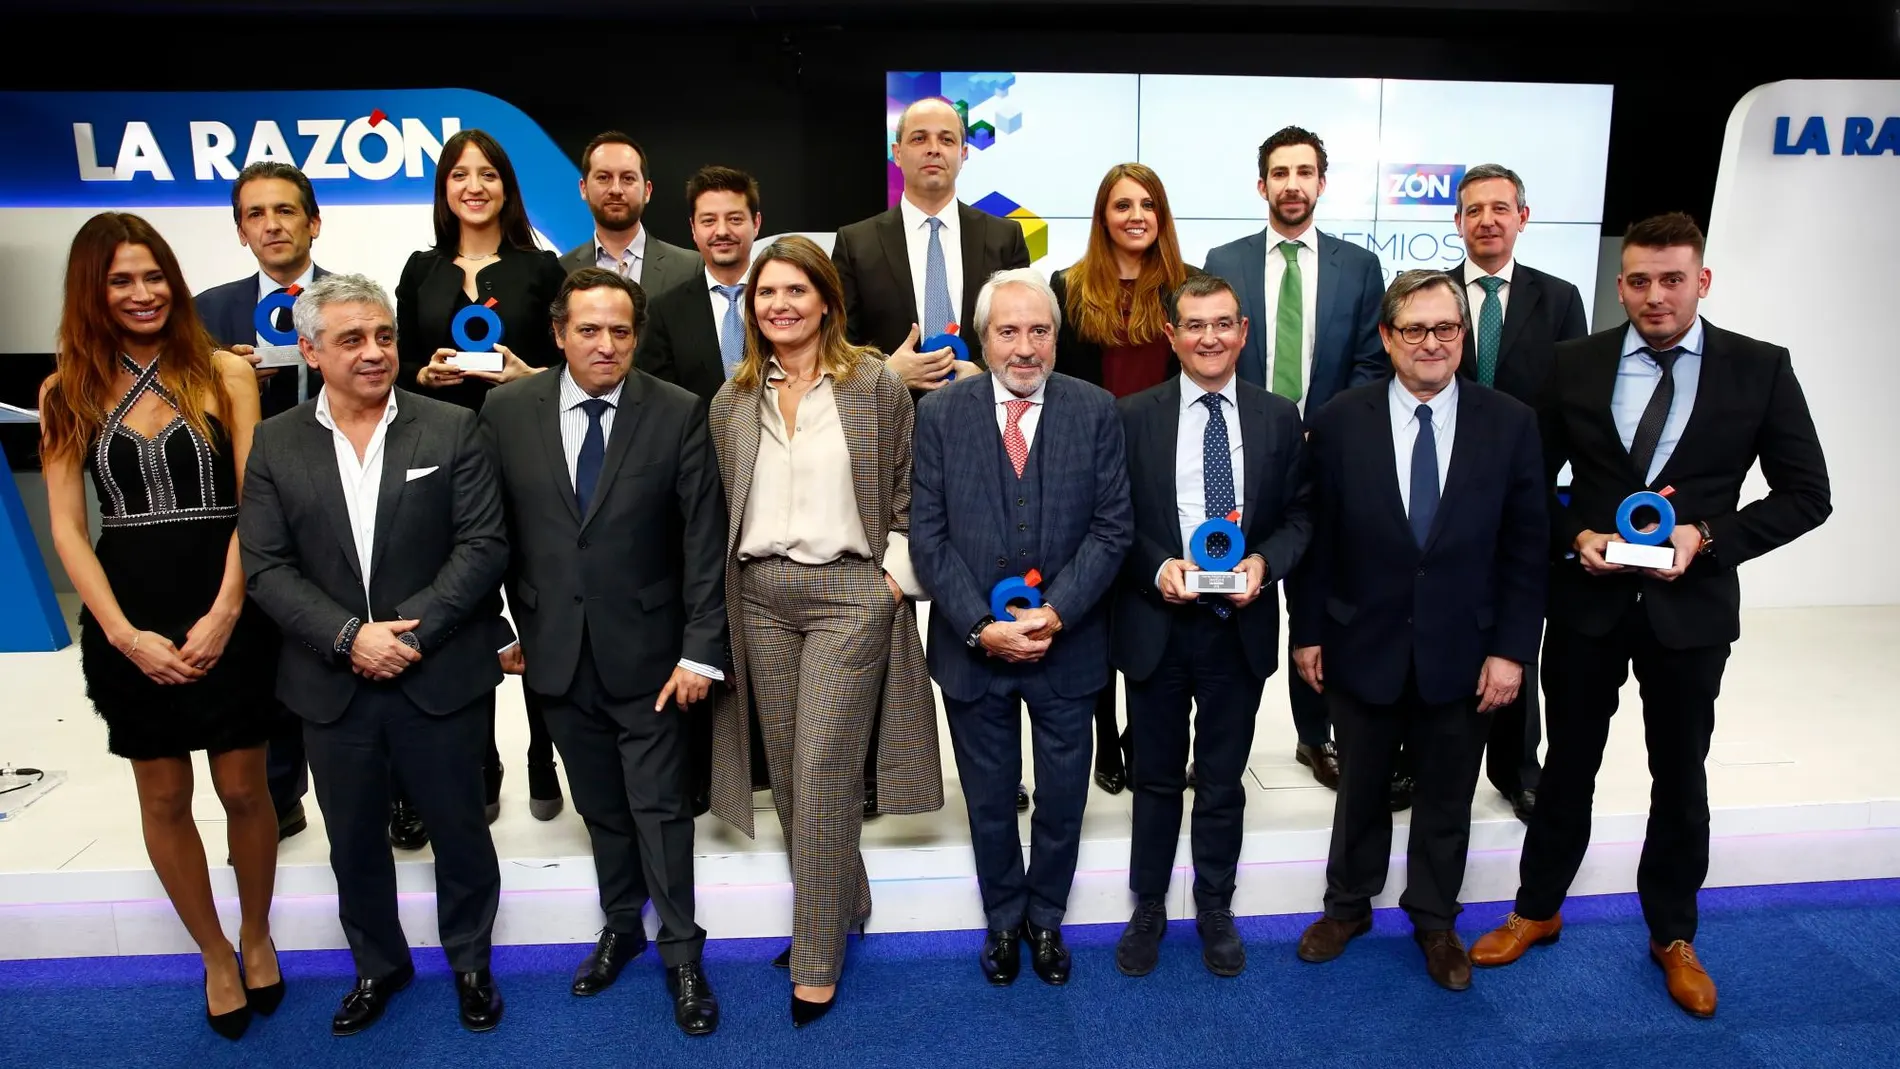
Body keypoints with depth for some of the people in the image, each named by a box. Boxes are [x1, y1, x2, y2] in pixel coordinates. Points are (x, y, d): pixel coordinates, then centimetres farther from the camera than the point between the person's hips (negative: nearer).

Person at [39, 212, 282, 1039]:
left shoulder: (225, 374, -2)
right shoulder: (68, 391, 3)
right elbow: (66, 528, 0)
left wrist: (224, 614, -15)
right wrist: (124, 633, -10)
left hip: (227, 615, -2)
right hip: (126, 624, 2)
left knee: (243, 790, 7)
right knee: (163, 799, 11)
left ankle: (257, 936, 31)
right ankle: (214, 955, 29)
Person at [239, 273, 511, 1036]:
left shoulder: (451, 429, -3)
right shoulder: (275, 444, 2)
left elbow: (483, 545, -8)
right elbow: (266, 567, -3)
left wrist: (413, 633, -17)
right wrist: (350, 636, -17)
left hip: (440, 678, -2)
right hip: (333, 684, 2)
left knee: (460, 831, 11)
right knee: (353, 842, 17)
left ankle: (470, 963, 34)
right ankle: (377, 965, 40)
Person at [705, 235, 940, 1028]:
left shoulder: (875, 384, -1)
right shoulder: (732, 401, 10)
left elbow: (909, 489, 2)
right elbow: (725, 508, 12)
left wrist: (901, 571, -7)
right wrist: (722, 605, 8)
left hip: (850, 592, -4)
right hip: (761, 597, 5)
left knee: (822, 775, -6)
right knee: (789, 774, 10)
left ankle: (817, 963, 7)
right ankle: (840, 906, 30)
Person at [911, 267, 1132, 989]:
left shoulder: (1095, 411, -3)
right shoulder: (941, 413, -4)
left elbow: (1111, 528, -6)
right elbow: (928, 536, -6)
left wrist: (1054, 613, -16)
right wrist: (982, 627, -14)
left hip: (1067, 643, 0)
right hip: (973, 643, 0)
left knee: (1062, 799, 14)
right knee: (990, 801, 16)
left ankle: (1046, 919, 38)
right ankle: (1003, 920, 38)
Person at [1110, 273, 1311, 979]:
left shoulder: (1278, 417, 3)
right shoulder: (1133, 417, -2)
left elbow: (1298, 517, 5)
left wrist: (1263, 563, -14)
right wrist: (1158, 568, -18)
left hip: (1240, 628, 1)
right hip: (1155, 628, -1)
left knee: (1223, 782, 15)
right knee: (1156, 780, 14)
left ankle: (1215, 911, 34)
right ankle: (1148, 910, 32)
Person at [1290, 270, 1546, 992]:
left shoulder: (1510, 424, -5)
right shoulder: (1340, 422, -7)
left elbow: (1524, 548, -3)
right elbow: (1317, 537, -3)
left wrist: (1512, 650, -7)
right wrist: (1308, 632, -2)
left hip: (1462, 653, 1)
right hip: (1363, 648, 0)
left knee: (1447, 798, 16)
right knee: (1360, 792, 17)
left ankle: (1435, 920, 38)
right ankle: (1348, 906, 38)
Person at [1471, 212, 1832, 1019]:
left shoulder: (1761, 369, -5)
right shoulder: (1573, 364, -3)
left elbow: (1806, 494, -3)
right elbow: (1534, 479, 4)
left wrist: (1708, 537, -17)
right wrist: (1575, 535, -13)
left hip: (1691, 604, 0)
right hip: (1586, 599, 1)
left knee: (1680, 777, 14)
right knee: (1568, 765, 14)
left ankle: (1673, 935, 33)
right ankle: (1537, 910, 31)